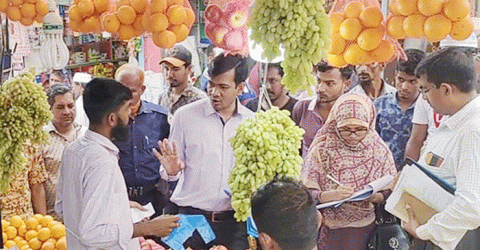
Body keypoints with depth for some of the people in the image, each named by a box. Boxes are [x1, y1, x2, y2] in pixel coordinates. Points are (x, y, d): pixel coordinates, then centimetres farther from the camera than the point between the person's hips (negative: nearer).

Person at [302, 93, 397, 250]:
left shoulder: (380, 150, 4)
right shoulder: (322, 149, 0)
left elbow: (390, 195, 6)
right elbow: (306, 194, -5)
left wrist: (375, 197, -15)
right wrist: (332, 195, -23)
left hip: (366, 229, 2)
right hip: (329, 229, -1)